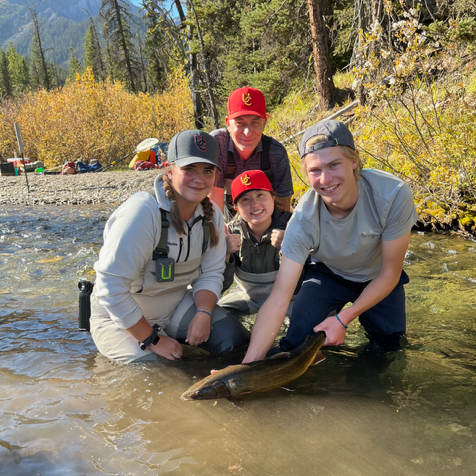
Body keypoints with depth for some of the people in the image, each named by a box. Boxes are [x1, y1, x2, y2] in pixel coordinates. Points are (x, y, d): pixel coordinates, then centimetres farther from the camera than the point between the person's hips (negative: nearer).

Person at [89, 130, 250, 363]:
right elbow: (111, 289, -28)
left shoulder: (211, 214, -5)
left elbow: (211, 273, 0)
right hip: (122, 318, -5)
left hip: (178, 306, 6)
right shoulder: (142, 212, -28)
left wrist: (203, 314, -19)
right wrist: (152, 339, -23)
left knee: (239, 342, -8)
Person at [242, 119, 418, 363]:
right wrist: (249, 365, -45)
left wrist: (343, 319, -27)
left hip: (377, 277, 1)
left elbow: (390, 273, -21)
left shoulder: (393, 194, -35)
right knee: (298, 345, -13)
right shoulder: (303, 220, -33)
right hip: (328, 275, 0)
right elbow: (278, 300, -35)